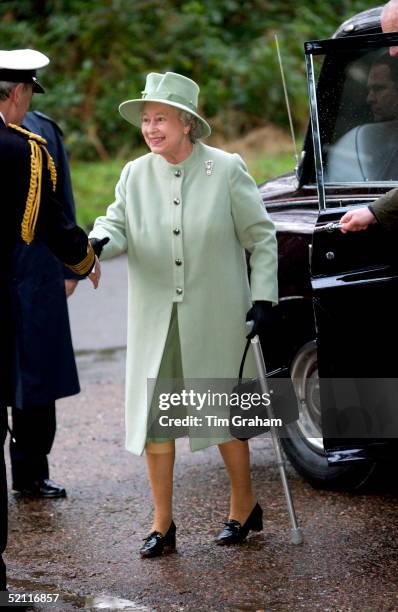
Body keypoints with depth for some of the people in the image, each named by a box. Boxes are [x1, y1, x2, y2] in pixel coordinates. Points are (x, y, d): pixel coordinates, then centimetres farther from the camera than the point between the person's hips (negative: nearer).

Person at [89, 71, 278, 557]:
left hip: (214, 319, -3)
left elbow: (260, 238, 0)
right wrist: (99, 243, -22)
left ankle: (244, 507, 26)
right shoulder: (135, 175, 4)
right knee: (153, 414, 1)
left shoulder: (226, 170, -5)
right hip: (155, 318, 3)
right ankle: (162, 525, 10)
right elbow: (117, 225, 2)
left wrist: (263, 297, -6)